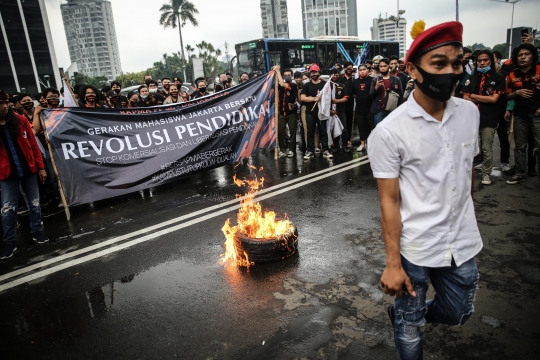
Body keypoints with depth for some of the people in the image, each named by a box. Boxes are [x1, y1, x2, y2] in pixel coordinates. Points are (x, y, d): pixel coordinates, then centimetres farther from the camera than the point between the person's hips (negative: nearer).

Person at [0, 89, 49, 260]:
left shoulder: (20, 121, 0)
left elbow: (33, 145, 2)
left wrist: (41, 167, 0)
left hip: (29, 169, 1)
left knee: (34, 203, 11)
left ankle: (36, 231, 27)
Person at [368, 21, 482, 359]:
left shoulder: (470, 112, -2)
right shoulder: (389, 131, -18)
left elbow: (468, 171, 10)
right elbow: (390, 200, -15)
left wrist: (468, 221, 17)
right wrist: (392, 262, -14)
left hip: (463, 243, 5)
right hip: (414, 249, -4)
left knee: (458, 314, 23)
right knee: (410, 329, 15)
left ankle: (404, 313, 51)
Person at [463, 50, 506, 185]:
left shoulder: (498, 78, 4)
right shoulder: (472, 78, 14)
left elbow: (494, 99, -5)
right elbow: (465, 97, 6)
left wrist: (474, 96, 0)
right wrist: (485, 99, -5)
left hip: (488, 118, -3)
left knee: (487, 149, 1)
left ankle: (486, 173, 15)